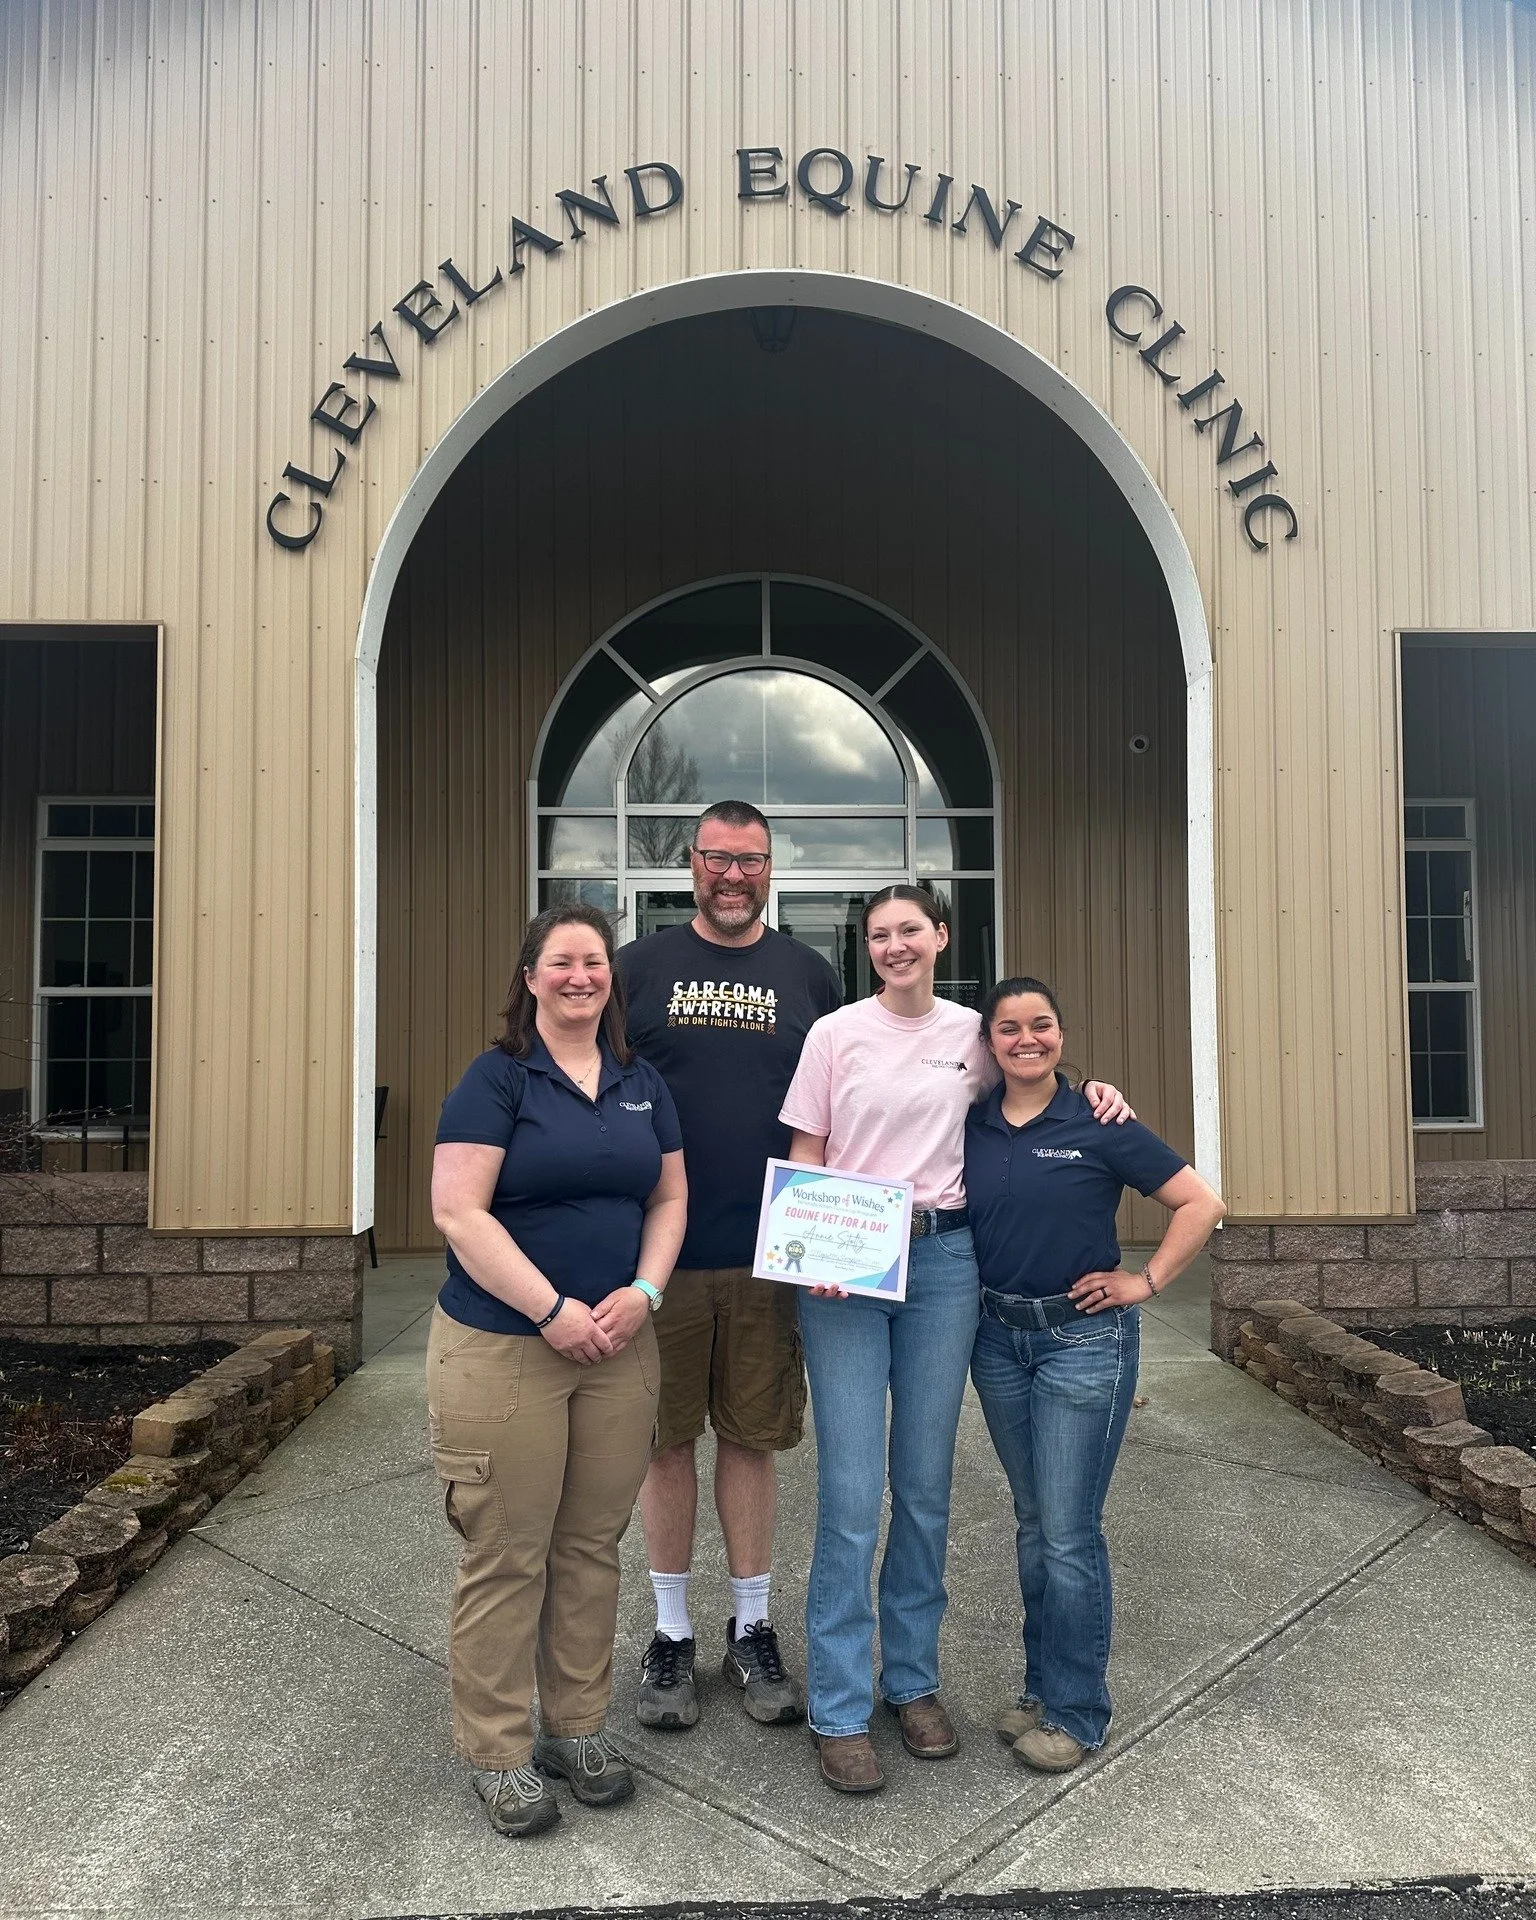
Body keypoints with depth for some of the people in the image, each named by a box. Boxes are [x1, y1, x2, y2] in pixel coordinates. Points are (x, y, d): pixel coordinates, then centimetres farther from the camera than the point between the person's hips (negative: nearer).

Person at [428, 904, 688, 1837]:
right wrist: (553, 1311, -17)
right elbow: (459, 1212, -14)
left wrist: (642, 1293, -5)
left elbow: (670, 1197, 11)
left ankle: (579, 1726, 31)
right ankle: (499, 1751, 22)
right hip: (502, 1349, -4)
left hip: (620, 1347, 5)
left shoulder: (643, 1084, 9)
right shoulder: (496, 1078, -7)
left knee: (594, 1545, 14)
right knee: (508, 1554, 4)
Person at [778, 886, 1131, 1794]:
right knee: (852, 1492, -3)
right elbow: (804, 1160, 2)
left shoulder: (973, 1034, 6)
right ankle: (840, 1712, 11)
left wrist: (1091, 1090, 4)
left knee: (926, 1485, 11)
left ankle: (915, 1681, 29)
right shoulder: (835, 1034, 1)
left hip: (945, 1260, 2)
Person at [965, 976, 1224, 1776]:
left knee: (1069, 1532, 1)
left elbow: (1199, 1204, -7)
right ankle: (1042, 1686, 32)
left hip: (1083, 1340, -4)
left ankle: (1074, 1710, 19)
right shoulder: (970, 1126, 1)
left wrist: (1146, 1282, -8)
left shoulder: (1098, 1124, -10)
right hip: (998, 1337, 5)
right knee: (1032, 1524, 17)